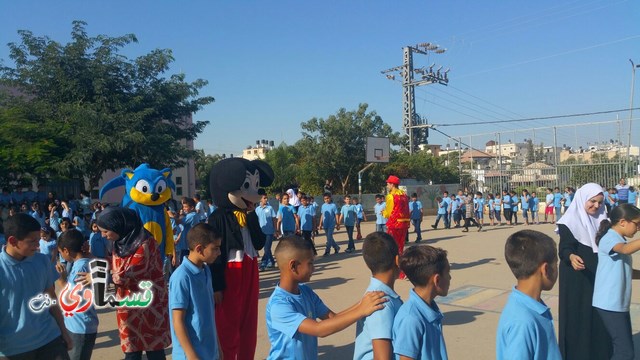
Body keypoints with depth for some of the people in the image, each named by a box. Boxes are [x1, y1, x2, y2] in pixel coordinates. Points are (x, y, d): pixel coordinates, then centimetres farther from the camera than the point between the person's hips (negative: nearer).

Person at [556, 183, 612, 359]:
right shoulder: (570, 221, -10)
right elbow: (564, 247, -20)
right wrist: (571, 257, -39)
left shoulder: (602, 219, 9)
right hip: (576, 280, -6)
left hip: (598, 276, 6)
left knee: (599, 316, 10)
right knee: (577, 316, 0)